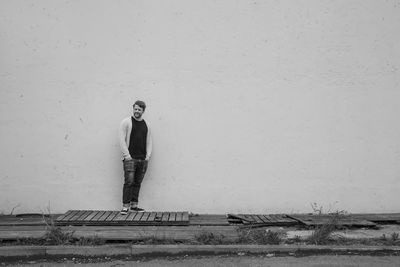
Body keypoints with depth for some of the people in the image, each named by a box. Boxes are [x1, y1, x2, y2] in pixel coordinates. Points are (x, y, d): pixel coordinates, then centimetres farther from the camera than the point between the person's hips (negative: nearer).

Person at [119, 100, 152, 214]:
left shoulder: (146, 124, 15)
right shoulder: (126, 122, 0)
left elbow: (149, 141, 18)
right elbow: (122, 139, -6)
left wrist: (148, 156, 6)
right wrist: (127, 155, -12)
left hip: (143, 160, 5)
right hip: (130, 159, -5)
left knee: (137, 183, 8)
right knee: (129, 182, -9)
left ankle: (134, 205, 15)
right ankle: (125, 206, -4)